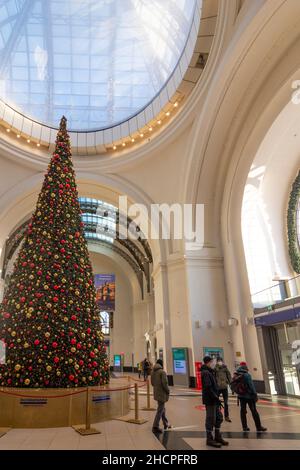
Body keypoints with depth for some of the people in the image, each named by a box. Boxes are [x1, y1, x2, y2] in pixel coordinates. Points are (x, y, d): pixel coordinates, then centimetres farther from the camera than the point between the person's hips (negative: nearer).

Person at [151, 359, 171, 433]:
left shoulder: (153, 372, 4)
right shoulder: (162, 372, -18)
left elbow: (152, 383, 12)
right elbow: (164, 383, -20)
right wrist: (168, 391, -6)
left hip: (156, 393, 8)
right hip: (162, 393, -8)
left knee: (162, 408, 21)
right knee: (160, 410, 1)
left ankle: (166, 424, 33)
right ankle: (155, 427, 3)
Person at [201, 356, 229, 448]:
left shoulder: (210, 372, 15)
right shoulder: (206, 373, -18)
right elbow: (208, 388, -24)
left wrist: (216, 397, 12)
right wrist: (216, 398, -22)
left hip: (214, 400, 10)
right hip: (210, 400, -10)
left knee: (219, 417, 17)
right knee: (211, 419, 1)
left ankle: (217, 437, 30)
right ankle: (209, 439, 14)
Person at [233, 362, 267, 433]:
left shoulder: (235, 376, 2)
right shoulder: (246, 375, -17)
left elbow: (233, 386, 6)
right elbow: (251, 385, -18)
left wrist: (238, 393, 14)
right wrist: (255, 394, -10)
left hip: (241, 396, 6)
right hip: (249, 396, -6)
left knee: (243, 411, 12)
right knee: (254, 411, 4)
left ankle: (245, 427, 17)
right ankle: (259, 427, 10)